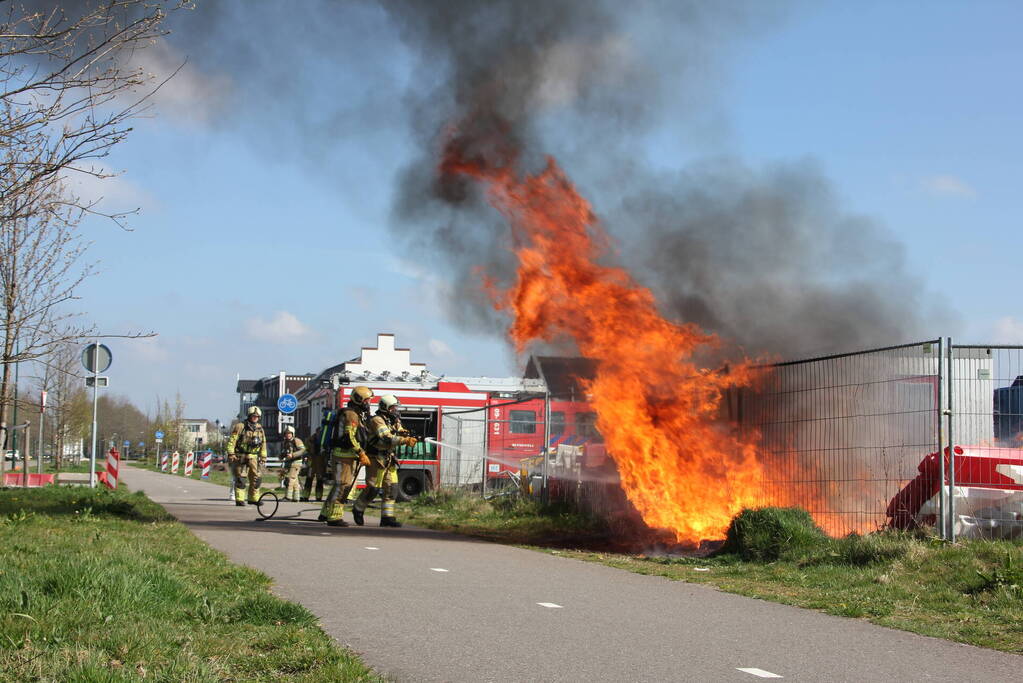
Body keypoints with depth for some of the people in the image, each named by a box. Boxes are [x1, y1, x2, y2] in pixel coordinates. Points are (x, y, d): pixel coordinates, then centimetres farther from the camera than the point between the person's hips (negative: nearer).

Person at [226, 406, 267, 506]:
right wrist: (231, 454, -16)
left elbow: (263, 444, 20)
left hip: (253, 458, 5)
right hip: (240, 457, -5)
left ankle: (253, 498, 14)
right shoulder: (240, 427, -6)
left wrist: (263, 457, 16)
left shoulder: (259, 429, 12)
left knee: (256, 478, 3)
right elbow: (231, 441, -9)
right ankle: (239, 500, -2)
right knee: (240, 479, -6)